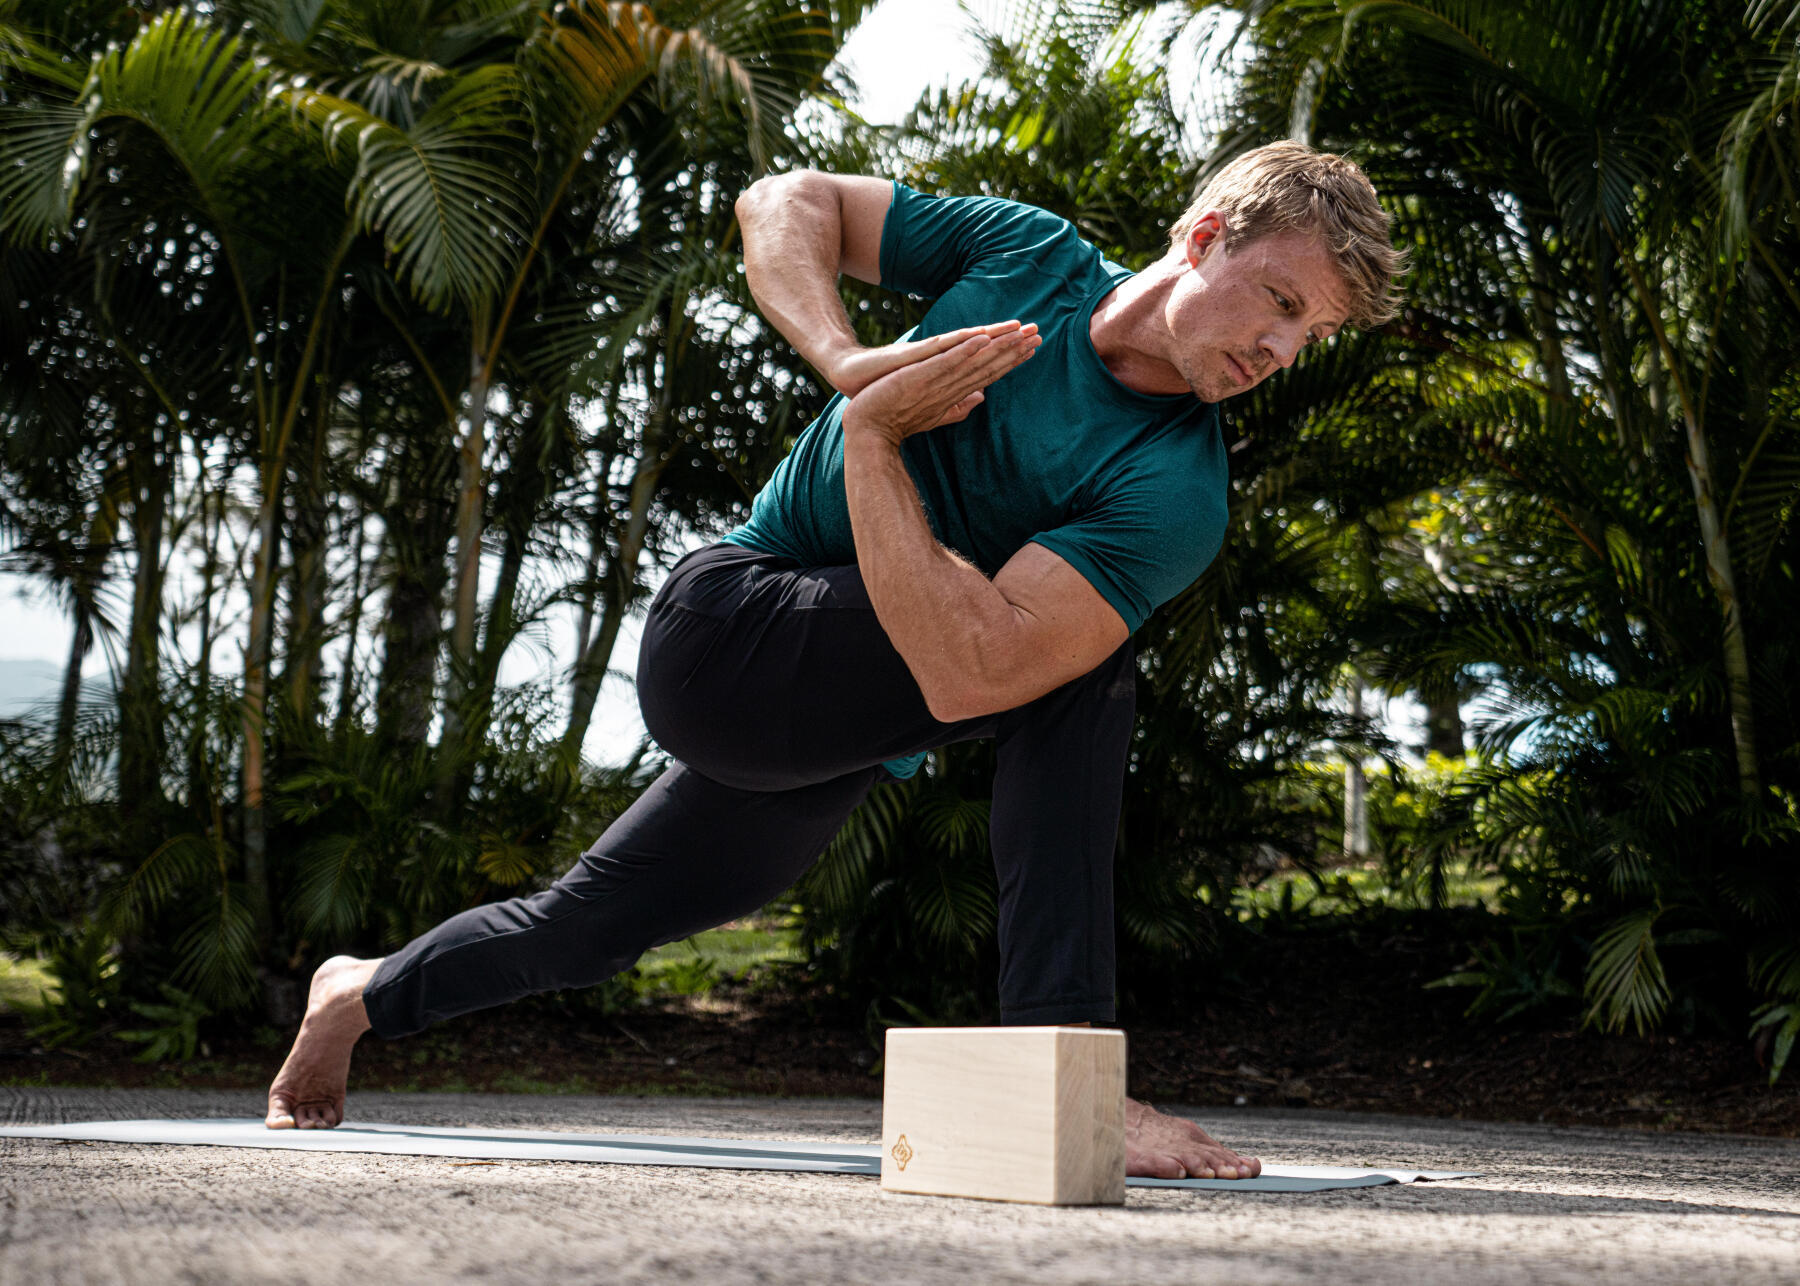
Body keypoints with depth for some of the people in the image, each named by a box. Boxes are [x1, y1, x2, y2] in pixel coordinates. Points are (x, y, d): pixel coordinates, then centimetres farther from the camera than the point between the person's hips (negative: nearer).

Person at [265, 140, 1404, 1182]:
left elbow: (965, 670, -33)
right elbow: (786, 203, 1)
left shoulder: (1175, 494, -20)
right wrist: (850, 365, -19)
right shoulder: (1027, 250, -12)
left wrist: (873, 434, -27)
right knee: (1087, 669, -25)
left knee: (587, 934, 21)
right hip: (720, 633, -2)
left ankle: (362, 996, 52)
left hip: (835, 735, 3)